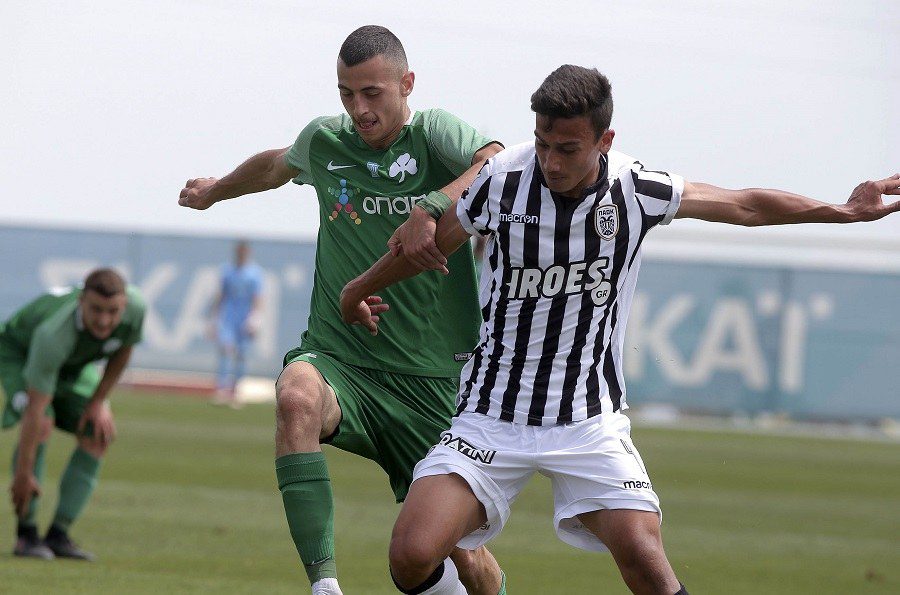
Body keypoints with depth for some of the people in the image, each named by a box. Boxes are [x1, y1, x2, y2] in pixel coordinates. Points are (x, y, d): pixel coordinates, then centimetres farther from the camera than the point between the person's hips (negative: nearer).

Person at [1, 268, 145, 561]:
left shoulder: (134, 307, -32)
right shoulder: (54, 334, -46)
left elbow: (122, 351, -7)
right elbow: (35, 408, -44)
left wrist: (98, 402, -8)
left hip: (74, 365, 6)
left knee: (98, 435, -9)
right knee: (42, 426, -29)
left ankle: (58, 535, -5)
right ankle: (26, 534, -19)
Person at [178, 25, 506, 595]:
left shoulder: (434, 131, -6)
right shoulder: (324, 141, 7)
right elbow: (277, 165, 33)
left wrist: (431, 207, -45)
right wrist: (216, 190, 51)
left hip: (433, 379, -2)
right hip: (339, 359, 2)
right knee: (297, 397, -36)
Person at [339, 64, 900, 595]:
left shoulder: (638, 190, -7)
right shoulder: (503, 178, -10)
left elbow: (747, 206, 9)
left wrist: (845, 211, 12)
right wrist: (359, 290, 24)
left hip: (591, 419, 0)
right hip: (492, 416, 0)